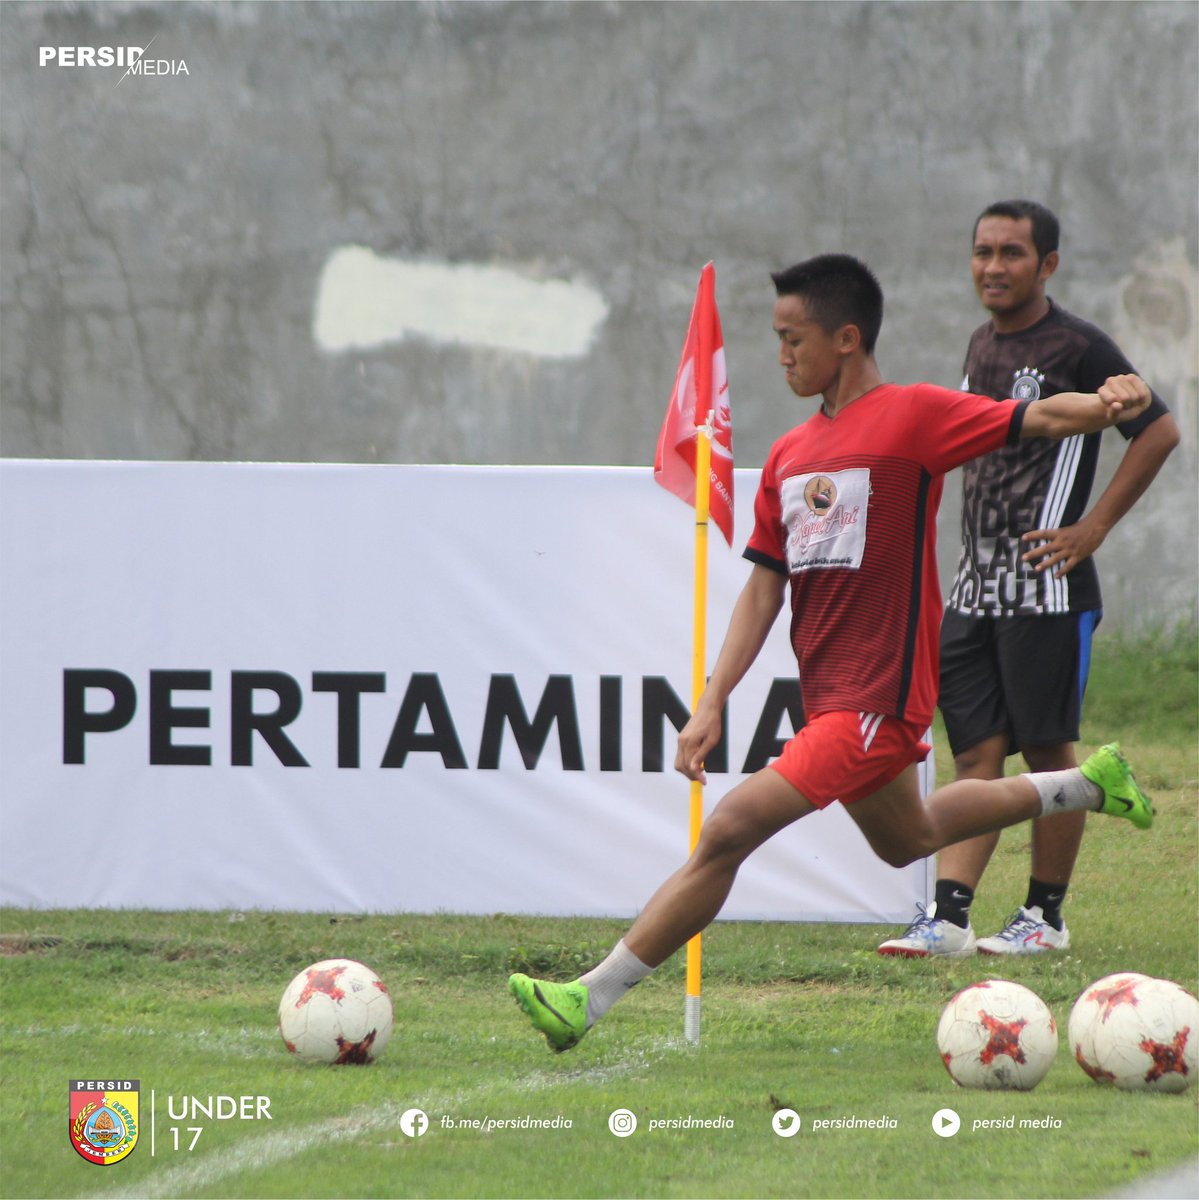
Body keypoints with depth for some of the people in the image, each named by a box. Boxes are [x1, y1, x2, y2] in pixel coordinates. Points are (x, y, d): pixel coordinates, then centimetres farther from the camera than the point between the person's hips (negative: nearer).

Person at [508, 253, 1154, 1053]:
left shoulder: (914, 416, -10)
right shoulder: (790, 456, 12)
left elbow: (1040, 418, -17)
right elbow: (764, 588, 13)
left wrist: (1108, 404, -39)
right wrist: (713, 704, 5)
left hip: (876, 699, -9)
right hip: (829, 694, 9)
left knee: (731, 830, -18)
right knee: (904, 840, 30)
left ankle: (593, 997, -17)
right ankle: (1087, 784, 46)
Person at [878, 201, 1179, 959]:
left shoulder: (1078, 348, -8)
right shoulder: (982, 346, 15)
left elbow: (1159, 433, -10)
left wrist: (1090, 530, -11)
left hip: (1046, 589, -7)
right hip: (975, 585, 7)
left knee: (1049, 752, -1)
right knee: (976, 754, 2)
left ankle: (1046, 916, 7)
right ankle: (949, 917, -4)